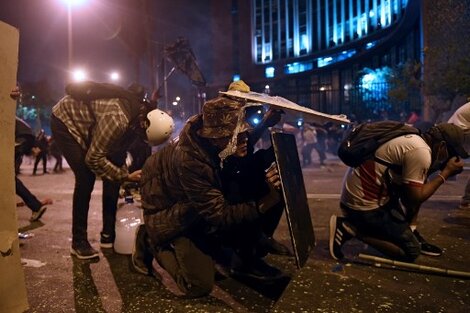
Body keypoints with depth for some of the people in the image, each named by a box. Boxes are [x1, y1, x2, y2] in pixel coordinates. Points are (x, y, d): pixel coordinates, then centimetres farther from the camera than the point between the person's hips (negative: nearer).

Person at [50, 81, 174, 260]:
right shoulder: (118, 119, -39)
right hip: (65, 121, -8)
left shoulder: (138, 113, -12)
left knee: (112, 175, 1)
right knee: (86, 179, -18)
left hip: (86, 125, 8)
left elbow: (120, 148, 1)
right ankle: (79, 243, -4)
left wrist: (125, 175, -2)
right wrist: (125, 177, -26)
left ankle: (108, 234, 11)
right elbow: (93, 159, -30)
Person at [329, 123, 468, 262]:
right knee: (411, 251, -2)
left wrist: (445, 170, 12)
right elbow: (415, 198, -13)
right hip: (363, 203, -10)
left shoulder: (415, 140, 12)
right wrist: (446, 172, -5)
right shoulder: (421, 152, -18)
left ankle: (411, 234, 16)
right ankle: (350, 227, -7)